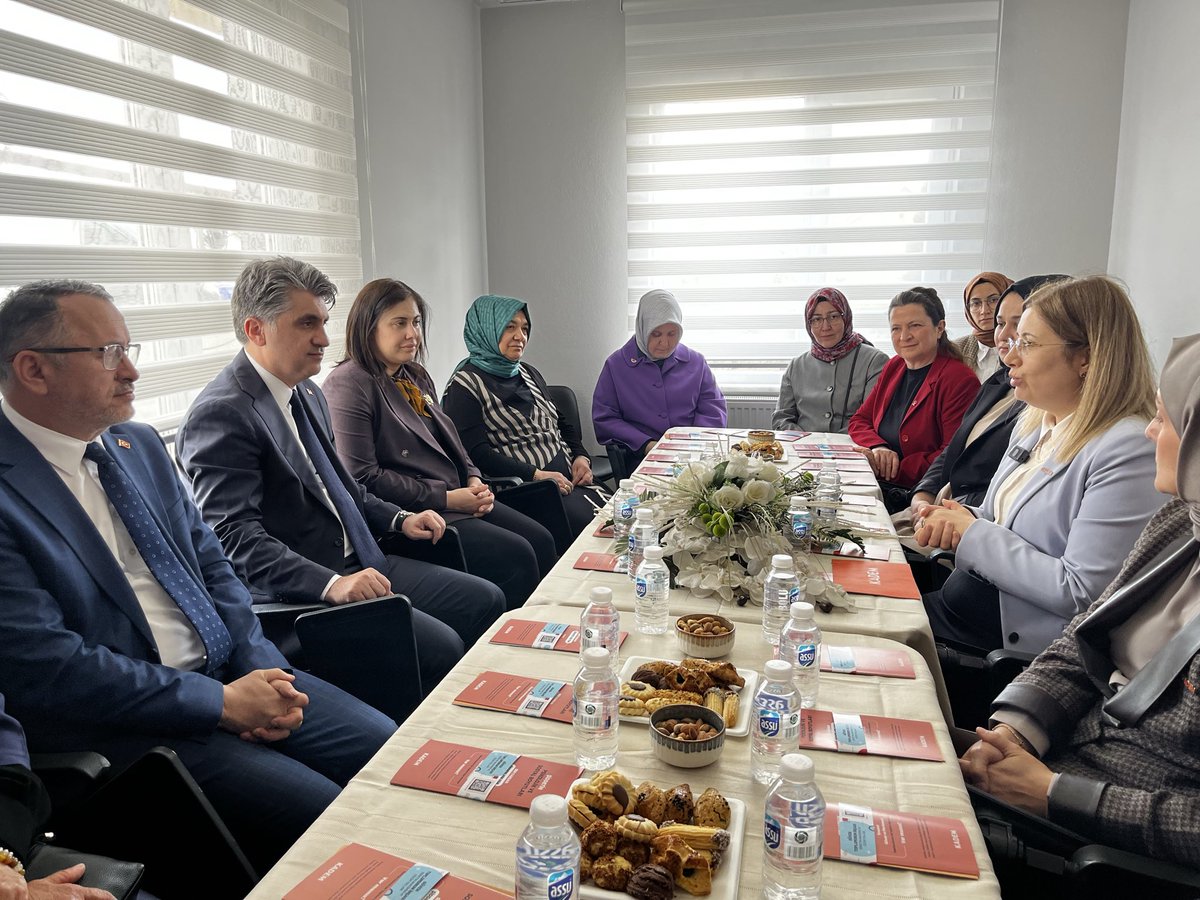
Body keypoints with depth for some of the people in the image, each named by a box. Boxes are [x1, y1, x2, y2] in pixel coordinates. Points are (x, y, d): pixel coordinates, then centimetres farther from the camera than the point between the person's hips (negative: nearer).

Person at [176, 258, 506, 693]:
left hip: (358, 564, 9)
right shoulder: (221, 414, -16)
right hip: (296, 592, -9)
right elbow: (235, 539, -23)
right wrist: (331, 584, -32)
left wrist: (399, 519, 10)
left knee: (485, 601, 2)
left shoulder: (308, 394, 13)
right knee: (440, 647, -23)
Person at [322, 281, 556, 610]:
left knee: (541, 540, -3)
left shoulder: (415, 376, 16)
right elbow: (363, 479, -19)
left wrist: (474, 480, 2)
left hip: (457, 497, 9)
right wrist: (445, 498, -17)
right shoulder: (348, 386, -12)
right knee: (516, 556, -19)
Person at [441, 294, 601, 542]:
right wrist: (536, 475, -19)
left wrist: (581, 456, 6)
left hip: (570, 480, 8)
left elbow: (563, 421, 27)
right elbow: (476, 453, -14)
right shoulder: (466, 385, -4)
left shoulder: (529, 373, 21)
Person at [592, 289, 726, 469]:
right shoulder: (616, 364, 6)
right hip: (641, 458, -3)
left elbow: (713, 409, 13)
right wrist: (646, 444, -10)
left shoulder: (695, 362, 14)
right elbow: (604, 418, 3)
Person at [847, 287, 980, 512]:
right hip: (877, 484, 7)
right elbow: (858, 421, 13)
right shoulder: (894, 367, 14)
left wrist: (897, 470, -19)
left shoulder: (960, 380, -10)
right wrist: (877, 447, -9)